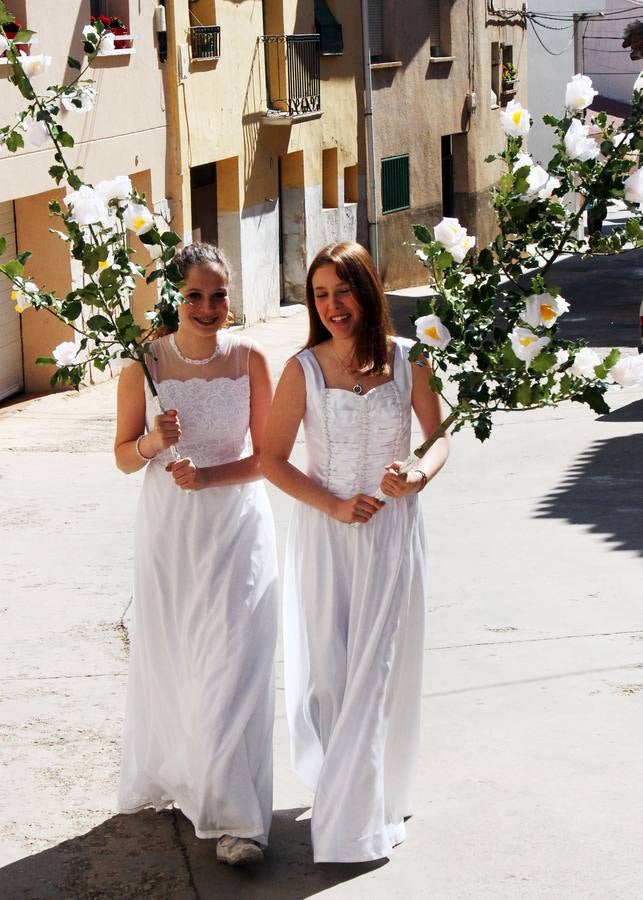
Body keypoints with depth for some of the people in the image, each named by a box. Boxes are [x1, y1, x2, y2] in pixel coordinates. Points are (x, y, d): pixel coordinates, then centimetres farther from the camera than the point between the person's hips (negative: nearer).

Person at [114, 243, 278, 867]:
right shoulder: (145, 364, -5)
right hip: (168, 528, 1)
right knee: (169, 660, 11)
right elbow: (123, 457, 2)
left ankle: (237, 815, -1)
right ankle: (170, 776, 34)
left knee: (232, 667, -5)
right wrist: (152, 443, -20)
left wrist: (209, 476, -18)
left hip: (236, 526, -1)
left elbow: (266, 456, -2)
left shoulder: (248, 359, -5)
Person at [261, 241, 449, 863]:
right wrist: (334, 506, -12)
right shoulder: (304, 369, -4)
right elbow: (272, 458, -1)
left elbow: (440, 435, 9)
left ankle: (363, 812, 8)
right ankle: (340, 787, 19)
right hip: (324, 532, 0)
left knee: (377, 672, 1)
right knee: (325, 669, 1)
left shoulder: (405, 361, -2)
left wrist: (420, 478, -13)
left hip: (392, 532, 0)